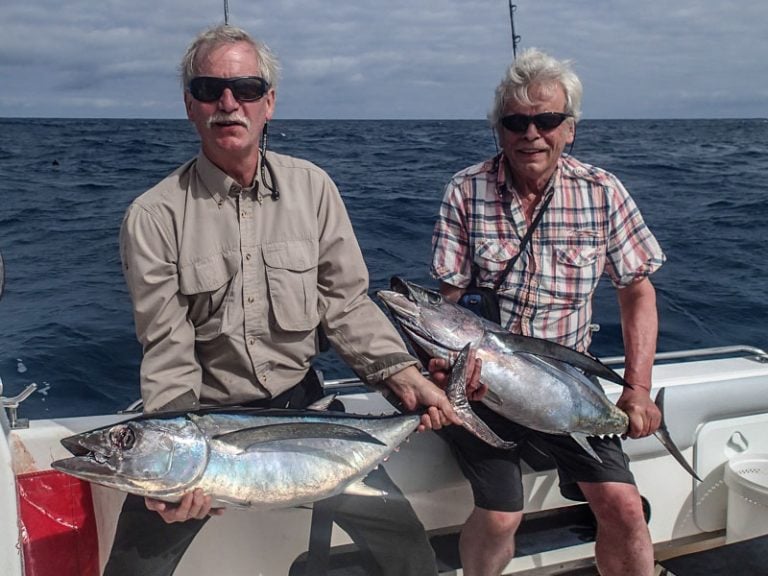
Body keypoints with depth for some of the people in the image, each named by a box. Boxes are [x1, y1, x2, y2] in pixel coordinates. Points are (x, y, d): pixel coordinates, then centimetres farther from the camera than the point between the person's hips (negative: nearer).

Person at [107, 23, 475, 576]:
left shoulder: (312, 188, -2)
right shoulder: (153, 217, -10)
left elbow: (347, 304, 1)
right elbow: (168, 352, -13)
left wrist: (404, 374, -12)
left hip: (301, 404, 2)